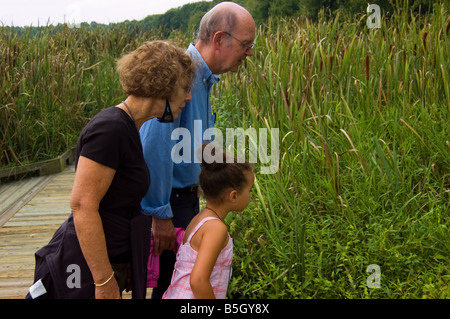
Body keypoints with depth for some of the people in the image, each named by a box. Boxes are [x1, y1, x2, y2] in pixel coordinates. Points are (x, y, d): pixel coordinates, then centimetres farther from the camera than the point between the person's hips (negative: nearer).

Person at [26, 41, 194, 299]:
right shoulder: (110, 129, -21)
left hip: (114, 260, 9)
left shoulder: (127, 128, 8)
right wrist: (104, 280, -21)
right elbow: (83, 205, -24)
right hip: (83, 271, -9)